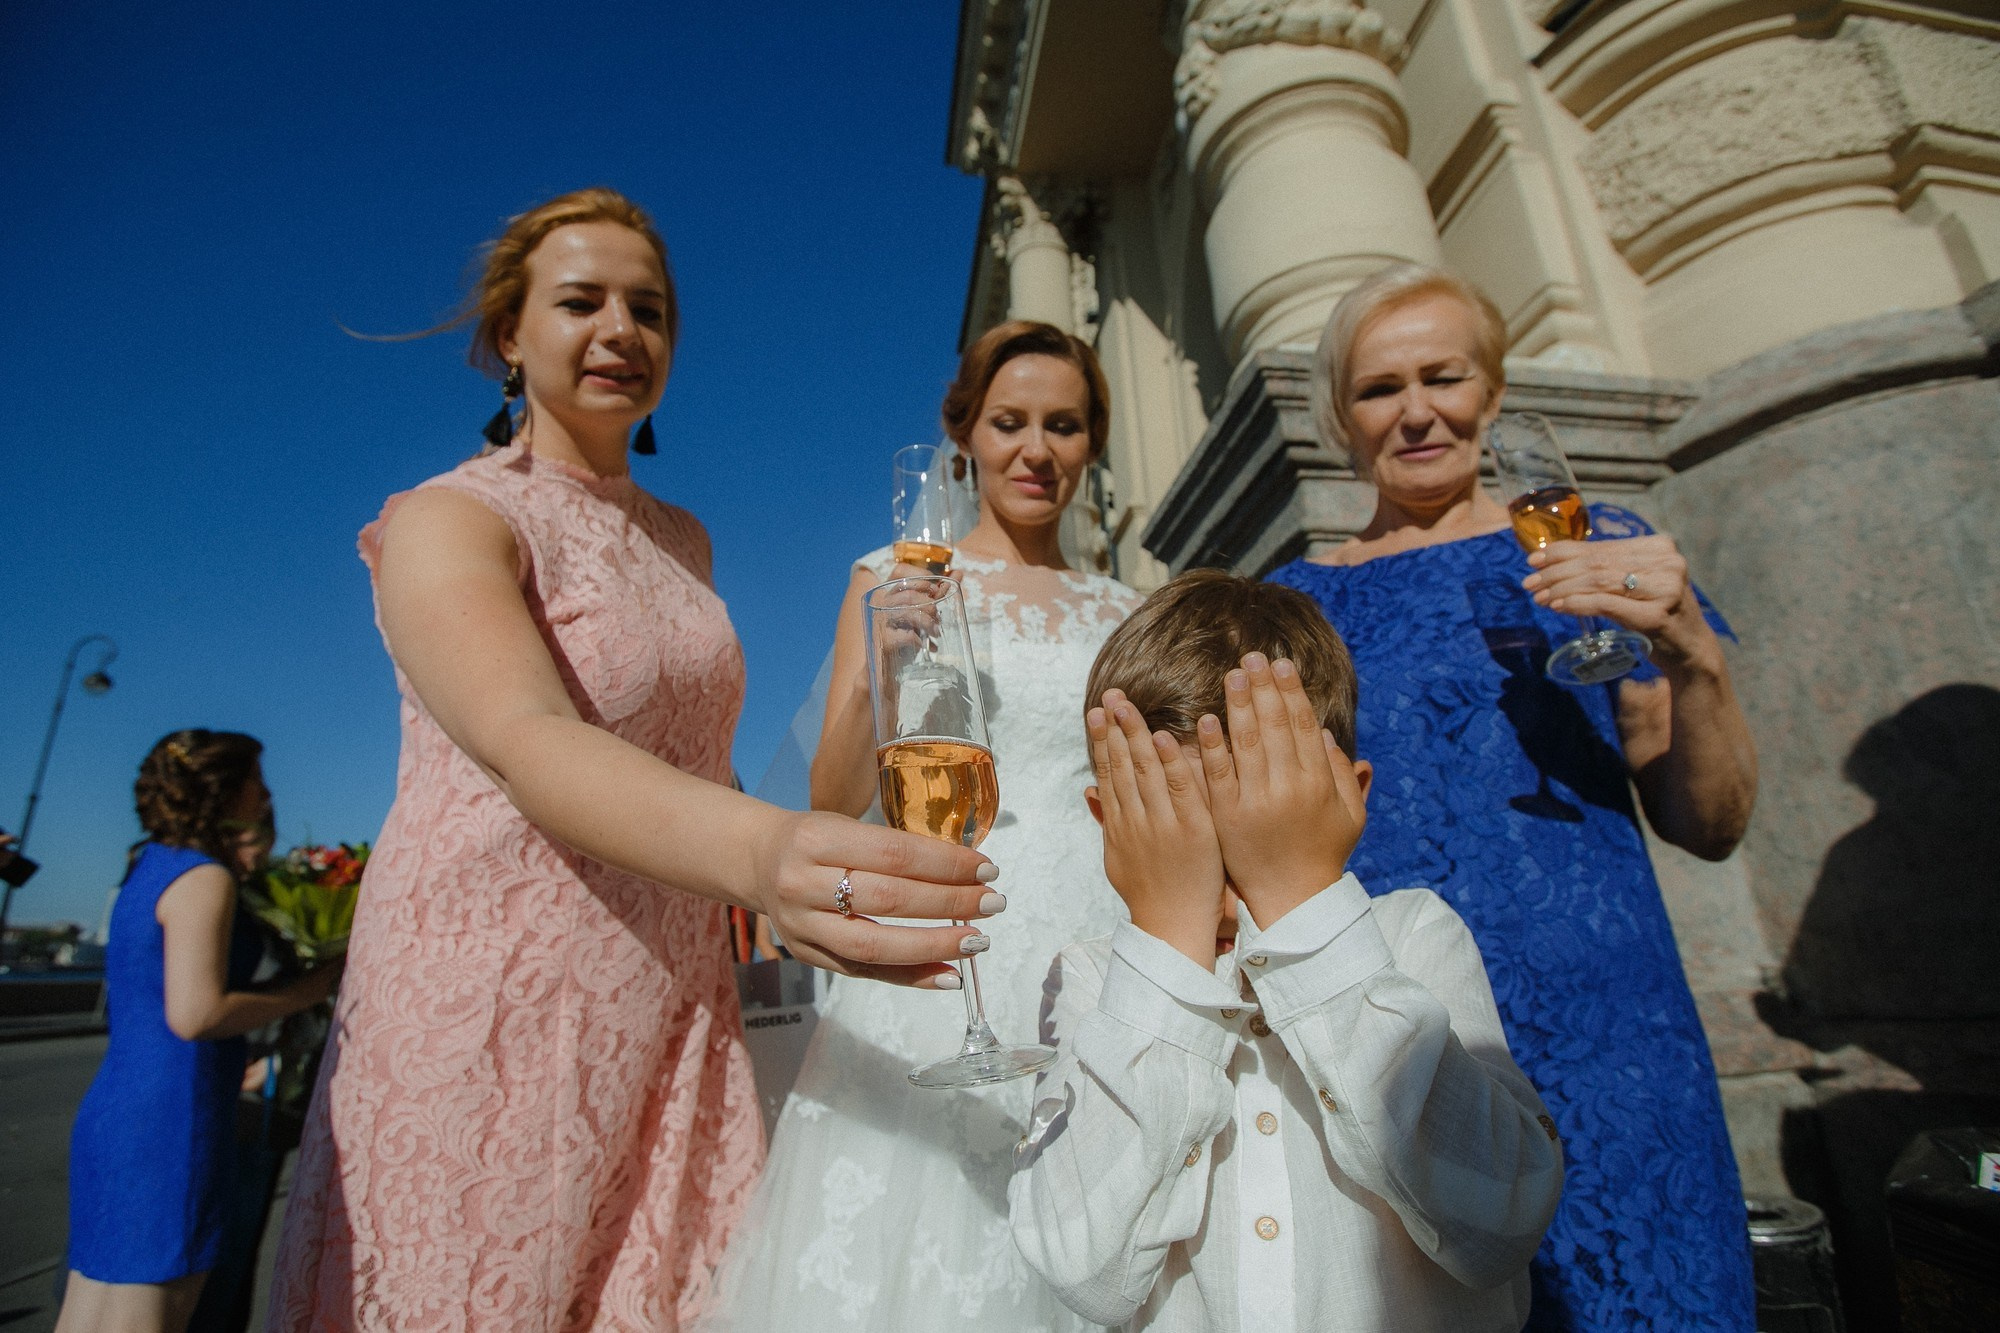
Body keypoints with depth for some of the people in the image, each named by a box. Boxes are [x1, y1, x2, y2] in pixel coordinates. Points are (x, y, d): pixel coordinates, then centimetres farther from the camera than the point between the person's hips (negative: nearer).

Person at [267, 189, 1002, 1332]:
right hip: (488, 1024, -5)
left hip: (673, 1021, 5)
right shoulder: (446, 520, -9)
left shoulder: (686, 540, 11)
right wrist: (757, 851, -47)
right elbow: (527, 746, -29)